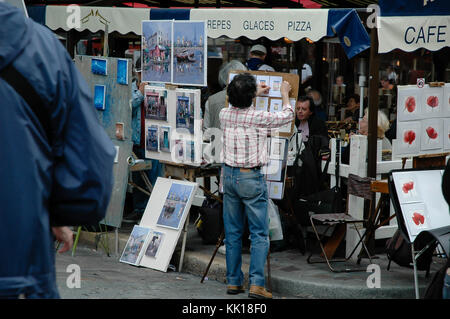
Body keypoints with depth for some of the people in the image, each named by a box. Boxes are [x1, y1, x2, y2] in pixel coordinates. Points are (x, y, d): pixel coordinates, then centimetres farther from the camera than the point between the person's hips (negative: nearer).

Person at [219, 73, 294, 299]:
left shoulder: (225, 115, 0)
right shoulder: (258, 117, -16)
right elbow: (287, 116, 3)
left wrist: (256, 94, 39)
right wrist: (284, 93, 20)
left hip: (229, 175, 5)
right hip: (251, 178, -5)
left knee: (232, 232, 11)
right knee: (259, 233, -2)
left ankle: (233, 281, 15)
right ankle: (256, 284, -9)